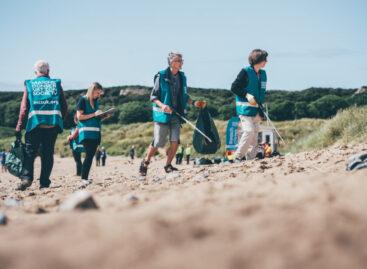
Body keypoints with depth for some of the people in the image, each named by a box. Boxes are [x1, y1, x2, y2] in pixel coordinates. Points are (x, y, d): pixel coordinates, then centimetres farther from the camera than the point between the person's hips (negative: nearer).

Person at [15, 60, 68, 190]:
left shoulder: (29, 84, 8)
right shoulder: (56, 84, 12)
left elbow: (24, 108, 2)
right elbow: (64, 106, 8)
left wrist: (19, 128, 1)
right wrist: (61, 121, 19)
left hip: (35, 123, -1)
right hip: (53, 124, 1)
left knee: (30, 152, 2)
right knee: (48, 154, 7)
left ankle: (26, 177, -15)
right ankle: (44, 182, 4)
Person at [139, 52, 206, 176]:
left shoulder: (182, 77, 9)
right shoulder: (161, 76, -8)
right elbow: (153, 96, -7)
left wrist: (194, 103, 7)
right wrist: (162, 105, -23)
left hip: (176, 115, 5)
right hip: (162, 114, -5)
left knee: (175, 142, -5)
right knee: (158, 143, -3)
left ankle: (168, 166, 12)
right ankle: (145, 163, 18)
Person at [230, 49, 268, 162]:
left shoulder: (262, 74, 11)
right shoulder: (245, 72, -9)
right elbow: (234, 88, -9)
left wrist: (260, 111, 12)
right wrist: (246, 95, -20)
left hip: (255, 109, 7)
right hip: (245, 108, -7)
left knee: (255, 133, 6)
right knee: (249, 131, -18)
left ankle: (250, 158, 12)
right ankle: (238, 157, -8)